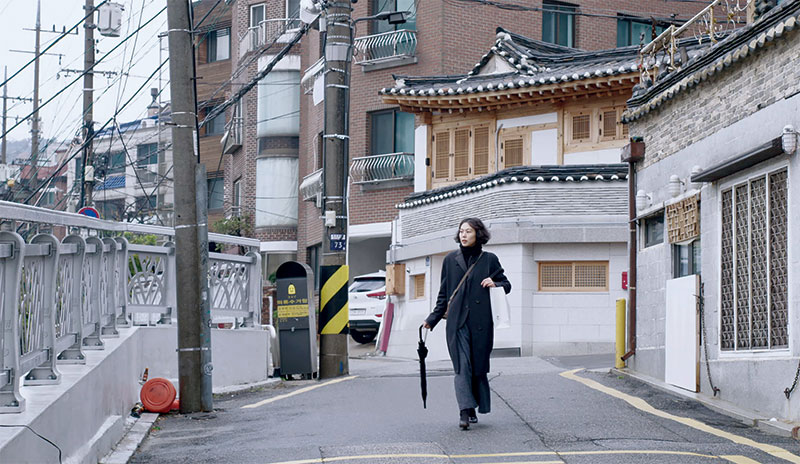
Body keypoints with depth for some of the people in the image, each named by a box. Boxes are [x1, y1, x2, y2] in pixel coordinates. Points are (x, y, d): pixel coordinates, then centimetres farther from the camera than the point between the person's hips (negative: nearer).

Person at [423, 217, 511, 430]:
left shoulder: (489, 259, 6)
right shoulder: (450, 260, 11)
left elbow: (506, 285, 14)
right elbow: (444, 294, 16)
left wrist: (495, 284, -8)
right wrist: (432, 319, 11)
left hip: (481, 322, 0)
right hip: (457, 322, 0)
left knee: (479, 366, 4)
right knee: (462, 366, -11)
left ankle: (473, 409, 19)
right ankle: (465, 412, -17)